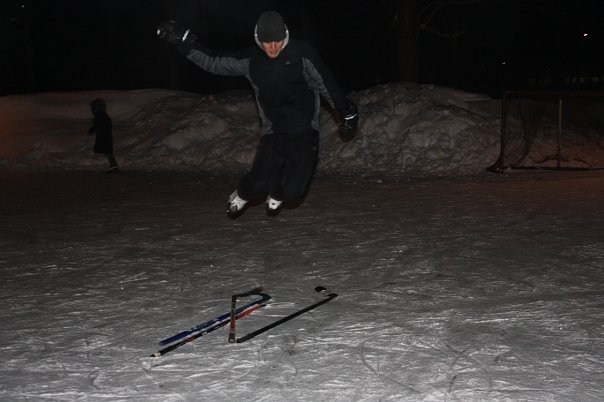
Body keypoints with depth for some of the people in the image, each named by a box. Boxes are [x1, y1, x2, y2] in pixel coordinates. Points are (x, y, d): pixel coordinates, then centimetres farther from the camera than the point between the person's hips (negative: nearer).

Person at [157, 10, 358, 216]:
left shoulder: (302, 53, -8)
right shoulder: (250, 60, -1)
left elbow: (326, 84, 1)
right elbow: (214, 62, 6)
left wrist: (347, 113, 6)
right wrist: (184, 41, -1)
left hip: (304, 133, -1)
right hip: (273, 132, 1)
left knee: (293, 190, -9)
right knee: (259, 184, -14)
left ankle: (276, 194, 31)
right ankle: (242, 195, 24)